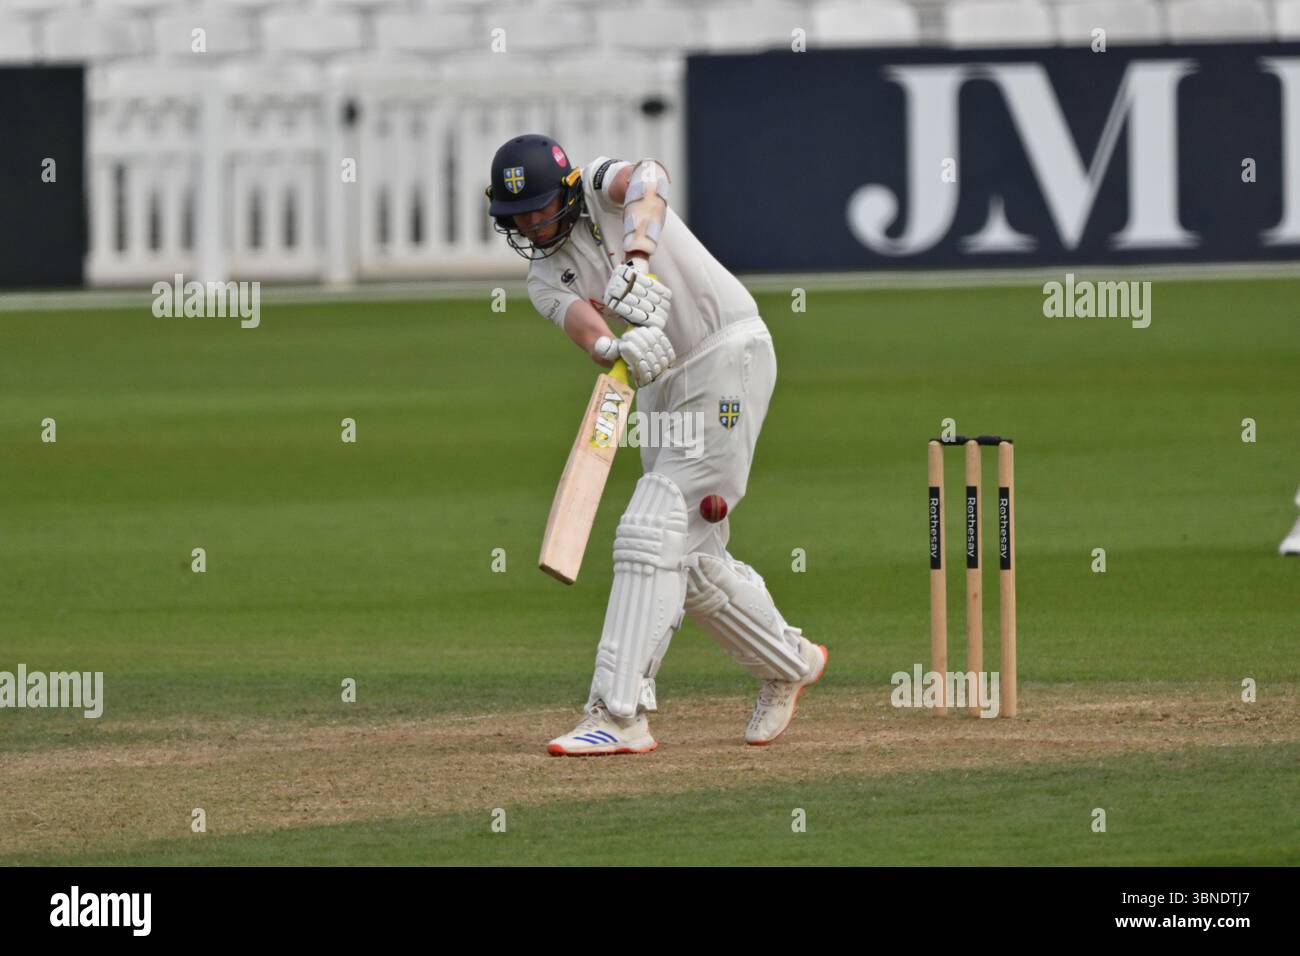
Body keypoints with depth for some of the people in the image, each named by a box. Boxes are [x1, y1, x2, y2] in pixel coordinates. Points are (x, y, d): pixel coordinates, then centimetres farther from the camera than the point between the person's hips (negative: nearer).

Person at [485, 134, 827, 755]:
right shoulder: (546, 279, 7)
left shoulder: (601, 187, -5)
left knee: (652, 531, -16)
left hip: (729, 360, -8)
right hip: (660, 386, 8)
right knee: (693, 559, 11)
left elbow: (647, 178, -31)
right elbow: (586, 328, -15)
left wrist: (636, 257, -49)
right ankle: (789, 664, 34)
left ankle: (618, 714, -21)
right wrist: (616, 349, -40)